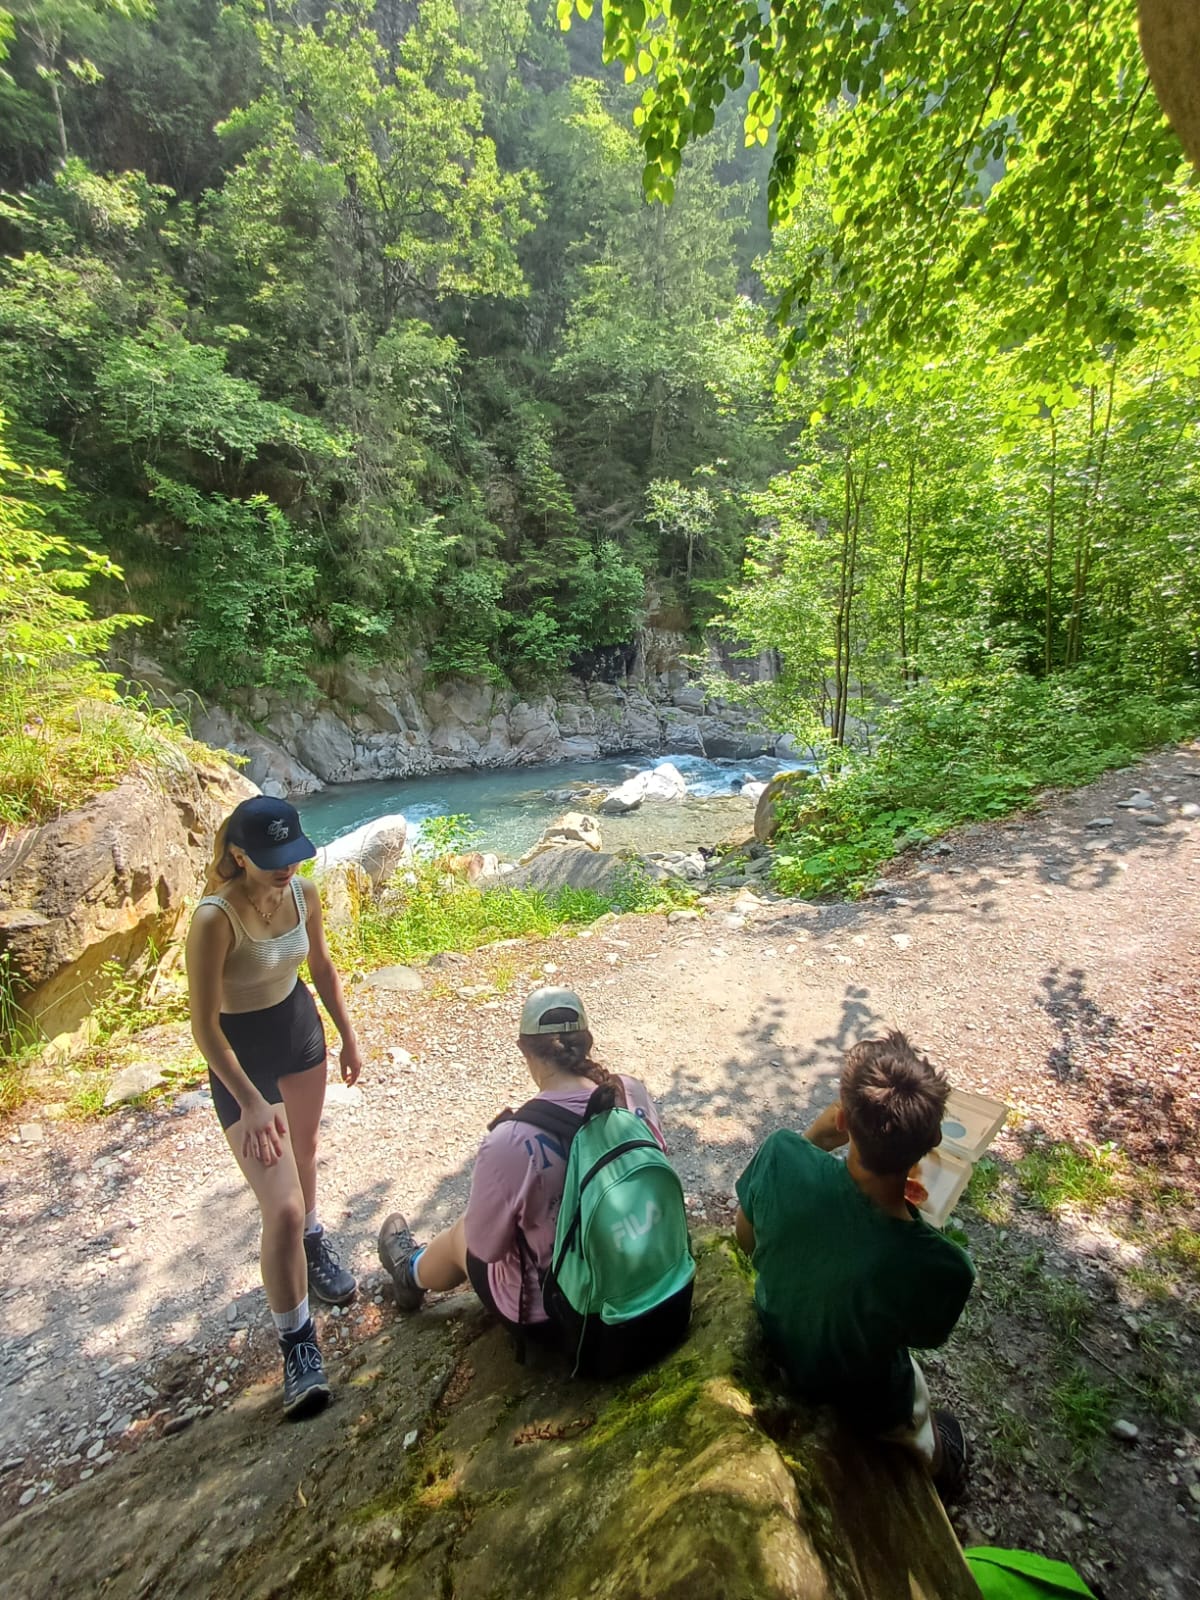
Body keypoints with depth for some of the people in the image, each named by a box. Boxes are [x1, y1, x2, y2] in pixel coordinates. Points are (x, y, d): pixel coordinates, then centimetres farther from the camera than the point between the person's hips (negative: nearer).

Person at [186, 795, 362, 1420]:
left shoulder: (303, 893, -12)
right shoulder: (215, 918, -29)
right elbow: (204, 1025, -22)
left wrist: (347, 1034, 10)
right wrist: (251, 1104, -22)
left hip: (301, 1030, 6)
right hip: (241, 1055, -5)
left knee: (303, 1154, 27)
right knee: (283, 1209, -5)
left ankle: (313, 1247, 55)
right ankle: (297, 1345, 18)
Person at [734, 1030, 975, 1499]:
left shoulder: (783, 1155, -38)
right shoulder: (942, 1269, -41)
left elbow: (746, 1237, -14)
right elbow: (923, 1336, -15)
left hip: (773, 1342, 2)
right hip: (863, 1403, -2)